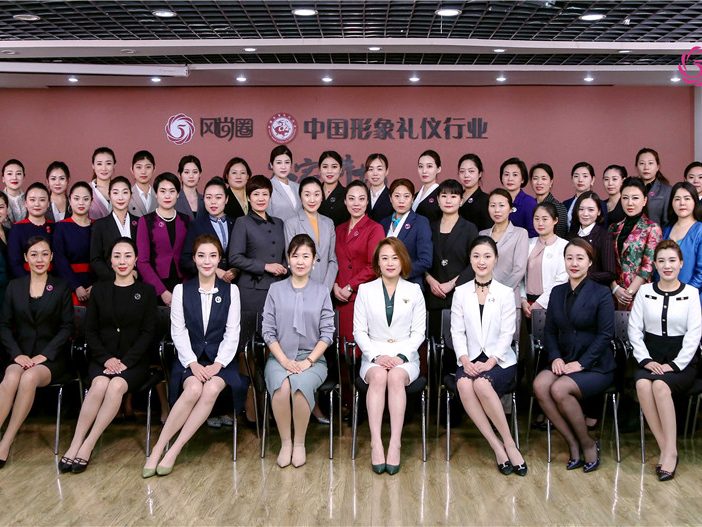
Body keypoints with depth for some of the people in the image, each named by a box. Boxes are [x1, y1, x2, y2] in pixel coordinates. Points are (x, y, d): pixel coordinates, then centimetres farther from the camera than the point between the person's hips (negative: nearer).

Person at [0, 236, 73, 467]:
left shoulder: (61, 287, 6)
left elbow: (67, 327, 1)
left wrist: (45, 355, -12)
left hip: (51, 357, -1)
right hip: (21, 354, 2)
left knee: (29, 378, -33)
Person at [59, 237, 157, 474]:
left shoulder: (146, 291, 7)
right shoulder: (99, 290, 12)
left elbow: (147, 332, 0)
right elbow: (90, 331, 8)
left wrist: (125, 361, -13)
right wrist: (106, 358, -9)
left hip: (134, 361, -1)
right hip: (102, 359, 1)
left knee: (116, 385, -32)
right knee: (100, 384, -31)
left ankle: (87, 446, -25)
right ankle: (75, 445, -26)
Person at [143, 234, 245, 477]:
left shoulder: (231, 290, 7)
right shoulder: (182, 290, 7)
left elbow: (232, 333, 1)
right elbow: (178, 332, 1)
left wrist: (218, 364, -13)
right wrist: (193, 363, -13)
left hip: (220, 359, 0)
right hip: (190, 358, 0)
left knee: (211, 389, -32)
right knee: (193, 389, -32)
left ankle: (173, 451, -26)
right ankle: (158, 449, -23)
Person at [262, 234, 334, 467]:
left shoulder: (321, 291, 9)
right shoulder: (276, 289, 9)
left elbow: (327, 332, 3)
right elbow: (268, 330, 4)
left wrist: (308, 360, -10)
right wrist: (284, 360, -9)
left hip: (312, 359, 0)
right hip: (279, 357, 1)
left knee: (300, 385, -33)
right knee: (281, 386, -33)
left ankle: (299, 443, -14)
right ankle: (285, 442, -14)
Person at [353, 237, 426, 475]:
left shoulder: (414, 290, 9)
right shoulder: (365, 290, 9)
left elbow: (418, 333, 5)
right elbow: (359, 331, 5)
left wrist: (400, 356, -11)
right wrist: (377, 356, -11)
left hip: (405, 358, 0)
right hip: (373, 357, 0)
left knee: (396, 376, -33)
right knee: (378, 376, -33)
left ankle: (395, 444, -35)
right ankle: (376, 444, -36)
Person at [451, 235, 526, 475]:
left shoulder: (505, 293, 4)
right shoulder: (461, 292, 10)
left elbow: (507, 334, -2)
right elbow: (457, 331, 4)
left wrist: (490, 362, -16)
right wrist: (464, 360, -12)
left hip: (500, 361, -2)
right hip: (470, 360, 2)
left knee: (482, 383, -35)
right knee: (464, 384, -33)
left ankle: (508, 443, -19)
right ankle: (497, 446, -25)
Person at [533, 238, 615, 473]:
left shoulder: (601, 294, -3)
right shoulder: (557, 292, 12)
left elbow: (605, 334, -9)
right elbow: (549, 331, 11)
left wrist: (581, 363, -17)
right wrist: (555, 357, -7)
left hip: (595, 366, -4)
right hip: (564, 363, 5)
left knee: (559, 389, -31)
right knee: (540, 384, -27)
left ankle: (588, 444, -8)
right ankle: (573, 443, -13)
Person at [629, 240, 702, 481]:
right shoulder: (645, 291, 10)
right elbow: (634, 330, 6)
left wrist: (673, 365, -12)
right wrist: (646, 360, -7)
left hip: (681, 361, -2)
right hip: (650, 358, 2)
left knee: (660, 386, -34)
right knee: (642, 384, -31)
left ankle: (671, 451, -24)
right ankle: (665, 449, -24)